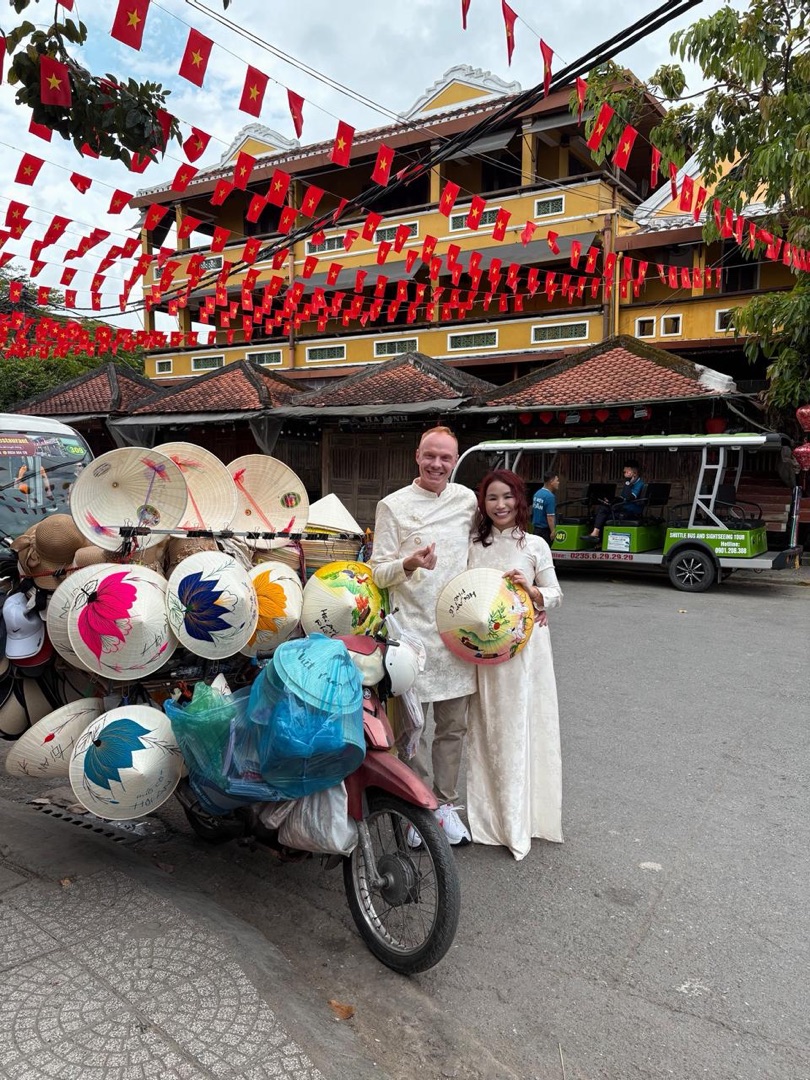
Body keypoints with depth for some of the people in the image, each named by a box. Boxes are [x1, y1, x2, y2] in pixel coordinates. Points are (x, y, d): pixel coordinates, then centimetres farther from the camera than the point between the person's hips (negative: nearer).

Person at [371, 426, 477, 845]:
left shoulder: (467, 500, 9)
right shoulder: (394, 505, -1)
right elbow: (378, 572, -3)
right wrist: (409, 564, -24)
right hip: (412, 626, -4)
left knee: (453, 724, 11)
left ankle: (445, 803, 26)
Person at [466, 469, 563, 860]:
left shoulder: (535, 545, 2)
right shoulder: (473, 545, 8)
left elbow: (556, 595, 5)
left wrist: (531, 590, -14)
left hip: (525, 645, -2)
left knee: (520, 728, 0)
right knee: (486, 728, 5)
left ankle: (520, 819, 12)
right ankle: (488, 815, 19)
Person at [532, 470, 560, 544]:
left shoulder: (537, 493, 7)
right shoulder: (550, 496, -18)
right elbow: (550, 517, -22)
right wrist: (553, 531, -18)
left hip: (536, 529, 9)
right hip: (545, 530, -8)